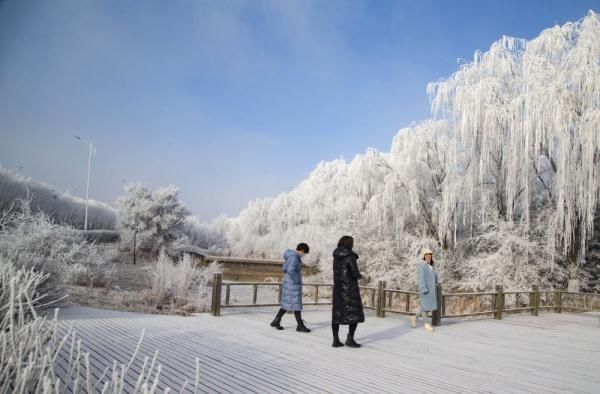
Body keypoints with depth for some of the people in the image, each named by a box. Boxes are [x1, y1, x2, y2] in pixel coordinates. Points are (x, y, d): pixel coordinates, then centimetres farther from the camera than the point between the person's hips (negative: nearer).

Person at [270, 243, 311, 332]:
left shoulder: (292, 255, 11)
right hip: (293, 284, -10)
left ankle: (276, 321, 20)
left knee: (287, 303, 15)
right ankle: (300, 325, 10)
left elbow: (285, 268, 21)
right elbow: (291, 271, -29)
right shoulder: (294, 257, -20)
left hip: (289, 283, 10)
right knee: (296, 304, 0)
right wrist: (297, 281, -18)